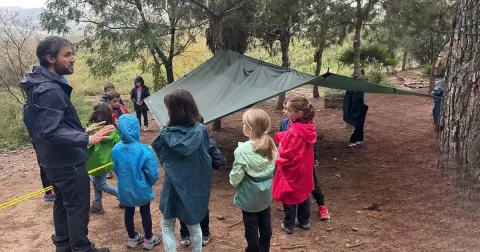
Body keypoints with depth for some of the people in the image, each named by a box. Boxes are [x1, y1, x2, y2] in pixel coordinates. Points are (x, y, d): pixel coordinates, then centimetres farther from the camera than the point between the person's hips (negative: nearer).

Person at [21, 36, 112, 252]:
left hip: (56, 160, 10)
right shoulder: (50, 90, -25)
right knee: (77, 207, 2)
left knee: (63, 202, 21)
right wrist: (87, 139, -38)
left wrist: (82, 131, 21)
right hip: (67, 161, -10)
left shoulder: (44, 85, 8)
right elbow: (50, 131, -32)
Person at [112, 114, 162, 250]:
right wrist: (150, 183, 2)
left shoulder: (116, 149, -14)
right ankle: (149, 239, 32)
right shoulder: (144, 150, -27)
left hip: (124, 189, 3)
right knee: (145, 213, 16)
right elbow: (153, 173, -20)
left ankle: (132, 238, 39)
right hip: (141, 189, -3)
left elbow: (116, 169, 2)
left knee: (129, 212, 21)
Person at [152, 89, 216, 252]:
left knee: (167, 226, 19)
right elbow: (210, 154, -1)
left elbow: (163, 160, -4)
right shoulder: (200, 130, -14)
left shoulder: (166, 135, -19)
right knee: (194, 225, 23)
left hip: (174, 187, -2)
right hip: (196, 187, 3)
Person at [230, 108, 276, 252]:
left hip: (249, 195, -6)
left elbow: (236, 175, -18)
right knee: (265, 223, 21)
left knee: (251, 226, 12)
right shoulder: (270, 144, -8)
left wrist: (234, 183, 3)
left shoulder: (243, 150, -27)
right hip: (266, 193, 6)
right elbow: (272, 168, 4)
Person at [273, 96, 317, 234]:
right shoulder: (308, 127, -4)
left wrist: (277, 160, -10)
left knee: (289, 197, 10)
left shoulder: (294, 132, -31)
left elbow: (289, 154, -27)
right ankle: (304, 221, 37)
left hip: (292, 171, -8)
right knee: (303, 194, 21)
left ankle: (288, 225, 25)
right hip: (304, 170, 8)